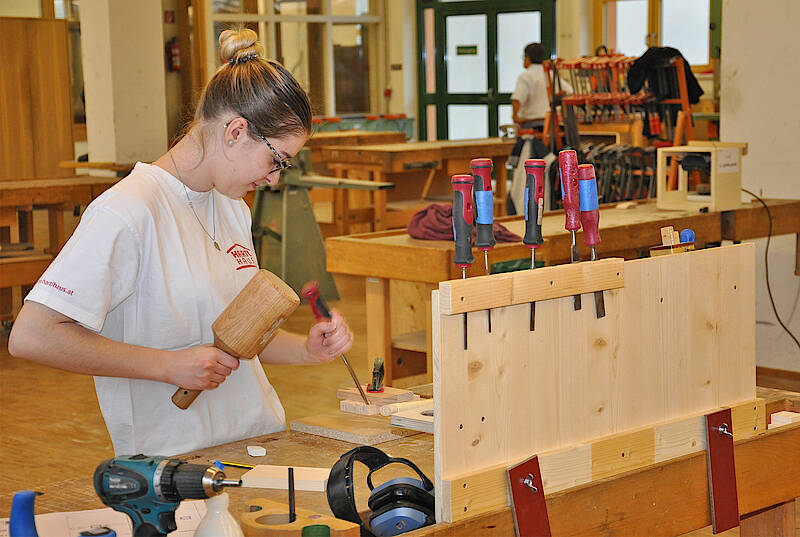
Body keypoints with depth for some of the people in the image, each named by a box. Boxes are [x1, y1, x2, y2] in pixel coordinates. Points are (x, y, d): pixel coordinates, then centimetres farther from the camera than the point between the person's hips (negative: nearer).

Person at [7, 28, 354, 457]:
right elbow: (31, 336, -19)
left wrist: (307, 349, 4)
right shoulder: (129, 212, -14)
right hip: (175, 465, -7)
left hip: (258, 448, 7)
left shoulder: (232, 208, 14)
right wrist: (168, 365, -18)